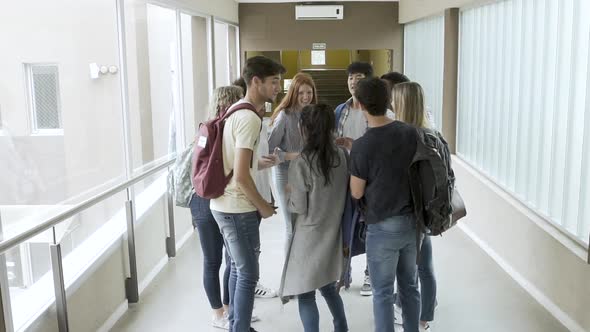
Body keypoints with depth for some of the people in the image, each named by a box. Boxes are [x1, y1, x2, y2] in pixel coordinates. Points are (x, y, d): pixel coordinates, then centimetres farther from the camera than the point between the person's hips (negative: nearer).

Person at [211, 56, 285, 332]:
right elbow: (241, 175, -24)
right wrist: (262, 205, -12)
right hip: (238, 208, -10)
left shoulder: (237, 112, 11)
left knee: (239, 269, 19)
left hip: (224, 204, 10)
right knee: (248, 273, 1)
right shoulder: (249, 119, -20)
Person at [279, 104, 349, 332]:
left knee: (306, 294, 6)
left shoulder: (300, 163, -19)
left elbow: (299, 207, -15)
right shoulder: (343, 156, -4)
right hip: (332, 233, 6)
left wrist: (289, 193, 4)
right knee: (328, 286, 24)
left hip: (309, 236, -6)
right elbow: (346, 194, 6)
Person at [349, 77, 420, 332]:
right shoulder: (411, 132, -3)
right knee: (410, 286, 18)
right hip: (411, 222, 5)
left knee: (383, 292, 7)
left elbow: (356, 193, -8)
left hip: (383, 226, -5)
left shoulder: (362, 146, -17)